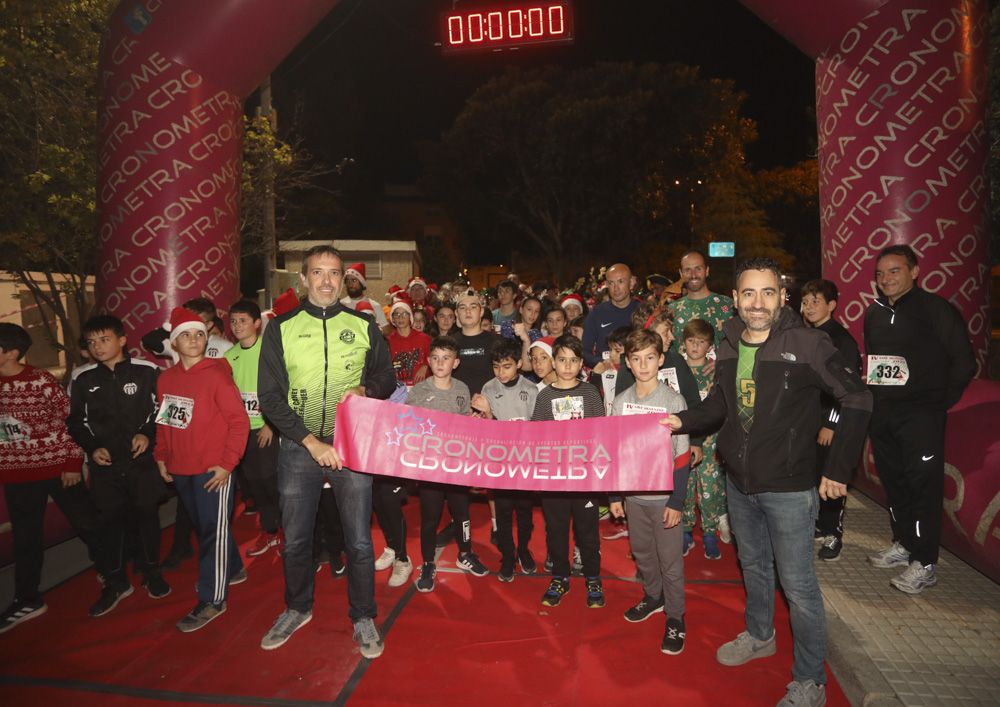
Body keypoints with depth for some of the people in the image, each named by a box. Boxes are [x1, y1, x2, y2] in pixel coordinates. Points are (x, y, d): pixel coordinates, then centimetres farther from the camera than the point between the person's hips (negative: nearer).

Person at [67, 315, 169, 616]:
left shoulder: (147, 372, -8)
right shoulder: (83, 379, 1)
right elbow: (75, 421, 9)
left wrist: (148, 434, -12)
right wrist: (92, 447, -3)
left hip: (143, 460, -2)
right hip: (105, 464, 2)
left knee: (147, 515, 10)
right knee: (111, 520, 10)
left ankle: (151, 572, 29)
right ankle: (115, 581, 26)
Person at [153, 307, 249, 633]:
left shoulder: (216, 374, -11)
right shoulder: (165, 379, 6)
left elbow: (239, 421, -13)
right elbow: (164, 421, 16)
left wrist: (227, 463, -16)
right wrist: (161, 456, 11)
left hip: (213, 469, -6)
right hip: (180, 469, 6)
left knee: (212, 530, 1)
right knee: (203, 526, 19)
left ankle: (212, 600, 13)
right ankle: (232, 570, 39)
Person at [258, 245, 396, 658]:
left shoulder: (363, 327, 3)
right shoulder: (281, 329, 0)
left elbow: (387, 378, 12)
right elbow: (270, 396, -4)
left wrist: (365, 390, -12)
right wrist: (311, 441, -12)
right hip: (299, 448, 1)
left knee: (359, 540, 5)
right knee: (294, 539, 14)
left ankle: (363, 617, 26)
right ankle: (297, 608, 39)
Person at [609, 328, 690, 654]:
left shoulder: (673, 401, -11)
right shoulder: (621, 402, 1)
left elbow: (682, 457, -9)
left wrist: (676, 501, -11)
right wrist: (614, 495, 6)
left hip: (663, 495, -4)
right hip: (633, 493, 4)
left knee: (670, 559, 6)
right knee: (641, 551, 18)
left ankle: (675, 617, 24)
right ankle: (653, 596, 42)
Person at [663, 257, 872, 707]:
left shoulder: (807, 344, -17)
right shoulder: (729, 348, 0)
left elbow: (856, 401, -11)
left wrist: (839, 469, -11)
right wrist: (683, 421, -3)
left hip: (788, 487, -5)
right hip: (739, 483, 6)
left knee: (798, 585, 4)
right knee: (753, 566, 23)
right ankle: (759, 636, 47)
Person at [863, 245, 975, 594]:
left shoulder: (937, 309, -8)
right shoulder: (874, 313, 11)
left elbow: (964, 362, -6)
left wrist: (942, 399, -6)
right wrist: (873, 388, 11)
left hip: (922, 413, -6)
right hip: (882, 413, 6)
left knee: (923, 486, -3)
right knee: (893, 482, 14)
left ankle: (924, 564, 6)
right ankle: (903, 544, 30)